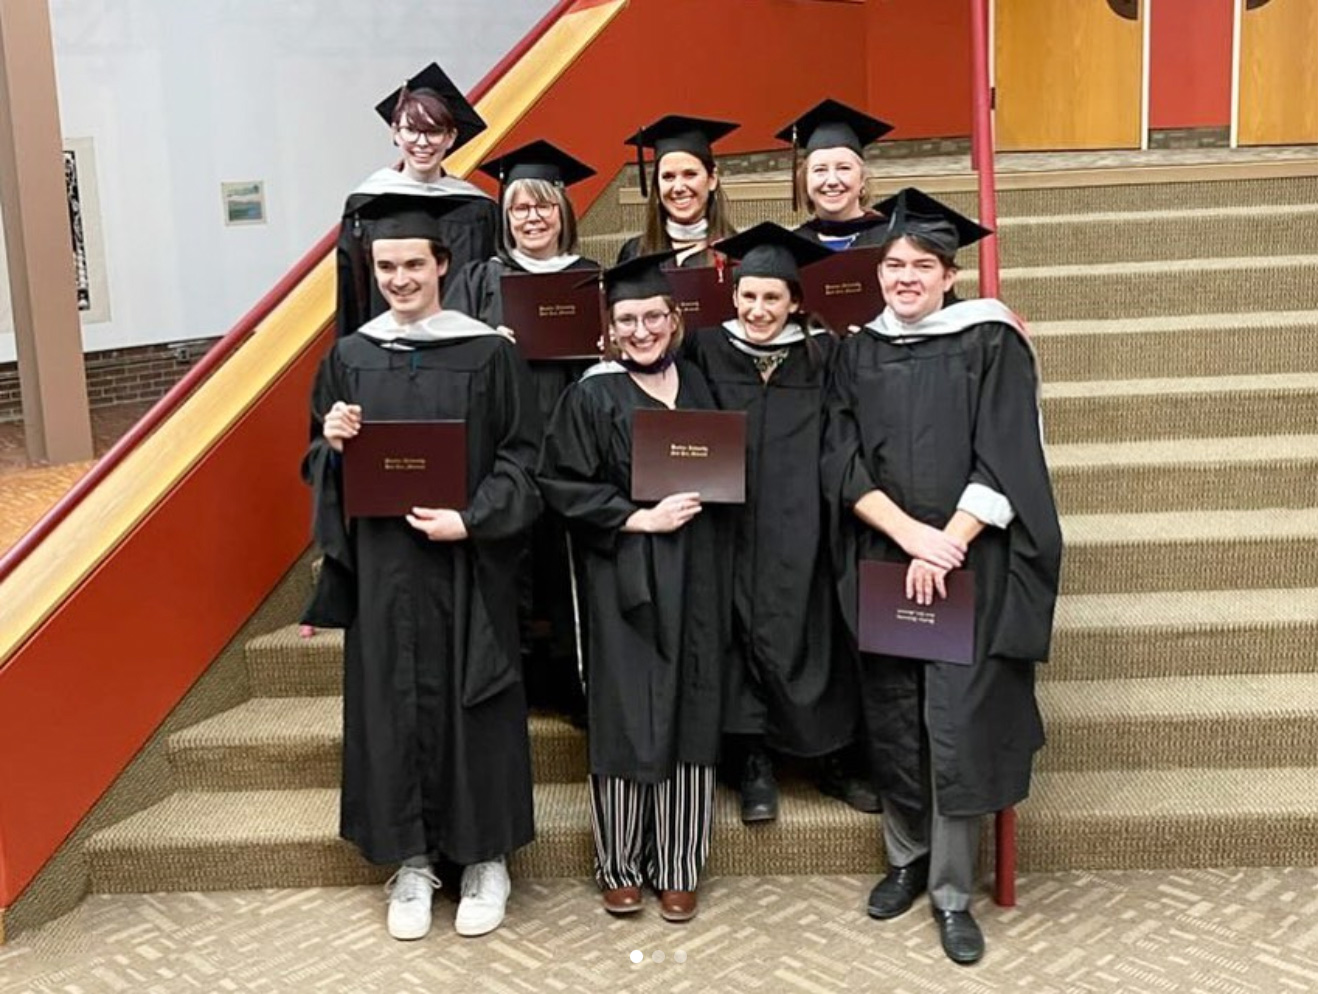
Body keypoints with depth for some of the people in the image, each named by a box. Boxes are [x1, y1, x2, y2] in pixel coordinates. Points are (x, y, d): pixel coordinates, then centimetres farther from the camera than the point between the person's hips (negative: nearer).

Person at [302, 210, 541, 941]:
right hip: (381, 564, 3)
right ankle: (411, 859, 22)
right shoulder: (350, 357, 7)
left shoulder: (487, 351, -3)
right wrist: (332, 444, -11)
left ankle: (484, 857, 20)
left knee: (470, 703, 5)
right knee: (392, 704, 7)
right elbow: (323, 464, 12)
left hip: (466, 563, -3)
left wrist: (469, 520, -16)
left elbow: (519, 456, -3)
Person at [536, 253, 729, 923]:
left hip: (693, 576, 4)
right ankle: (620, 867, 20)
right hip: (624, 579, -4)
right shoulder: (592, 396, -4)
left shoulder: (695, 385, 9)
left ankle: (677, 868, 20)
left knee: (689, 715, 6)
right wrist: (640, 518, -15)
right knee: (626, 718, 1)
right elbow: (561, 486, -9)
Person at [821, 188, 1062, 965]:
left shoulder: (992, 343, -2)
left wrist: (946, 546, -17)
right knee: (892, 721, 10)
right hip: (880, 564, 3)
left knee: (957, 727, -3)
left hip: (970, 565, -3)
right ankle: (907, 858, 29)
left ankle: (953, 892, 11)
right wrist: (909, 536, -15)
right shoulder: (859, 353, 6)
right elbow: (842, 464, -2)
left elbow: (1004, 464, -9)